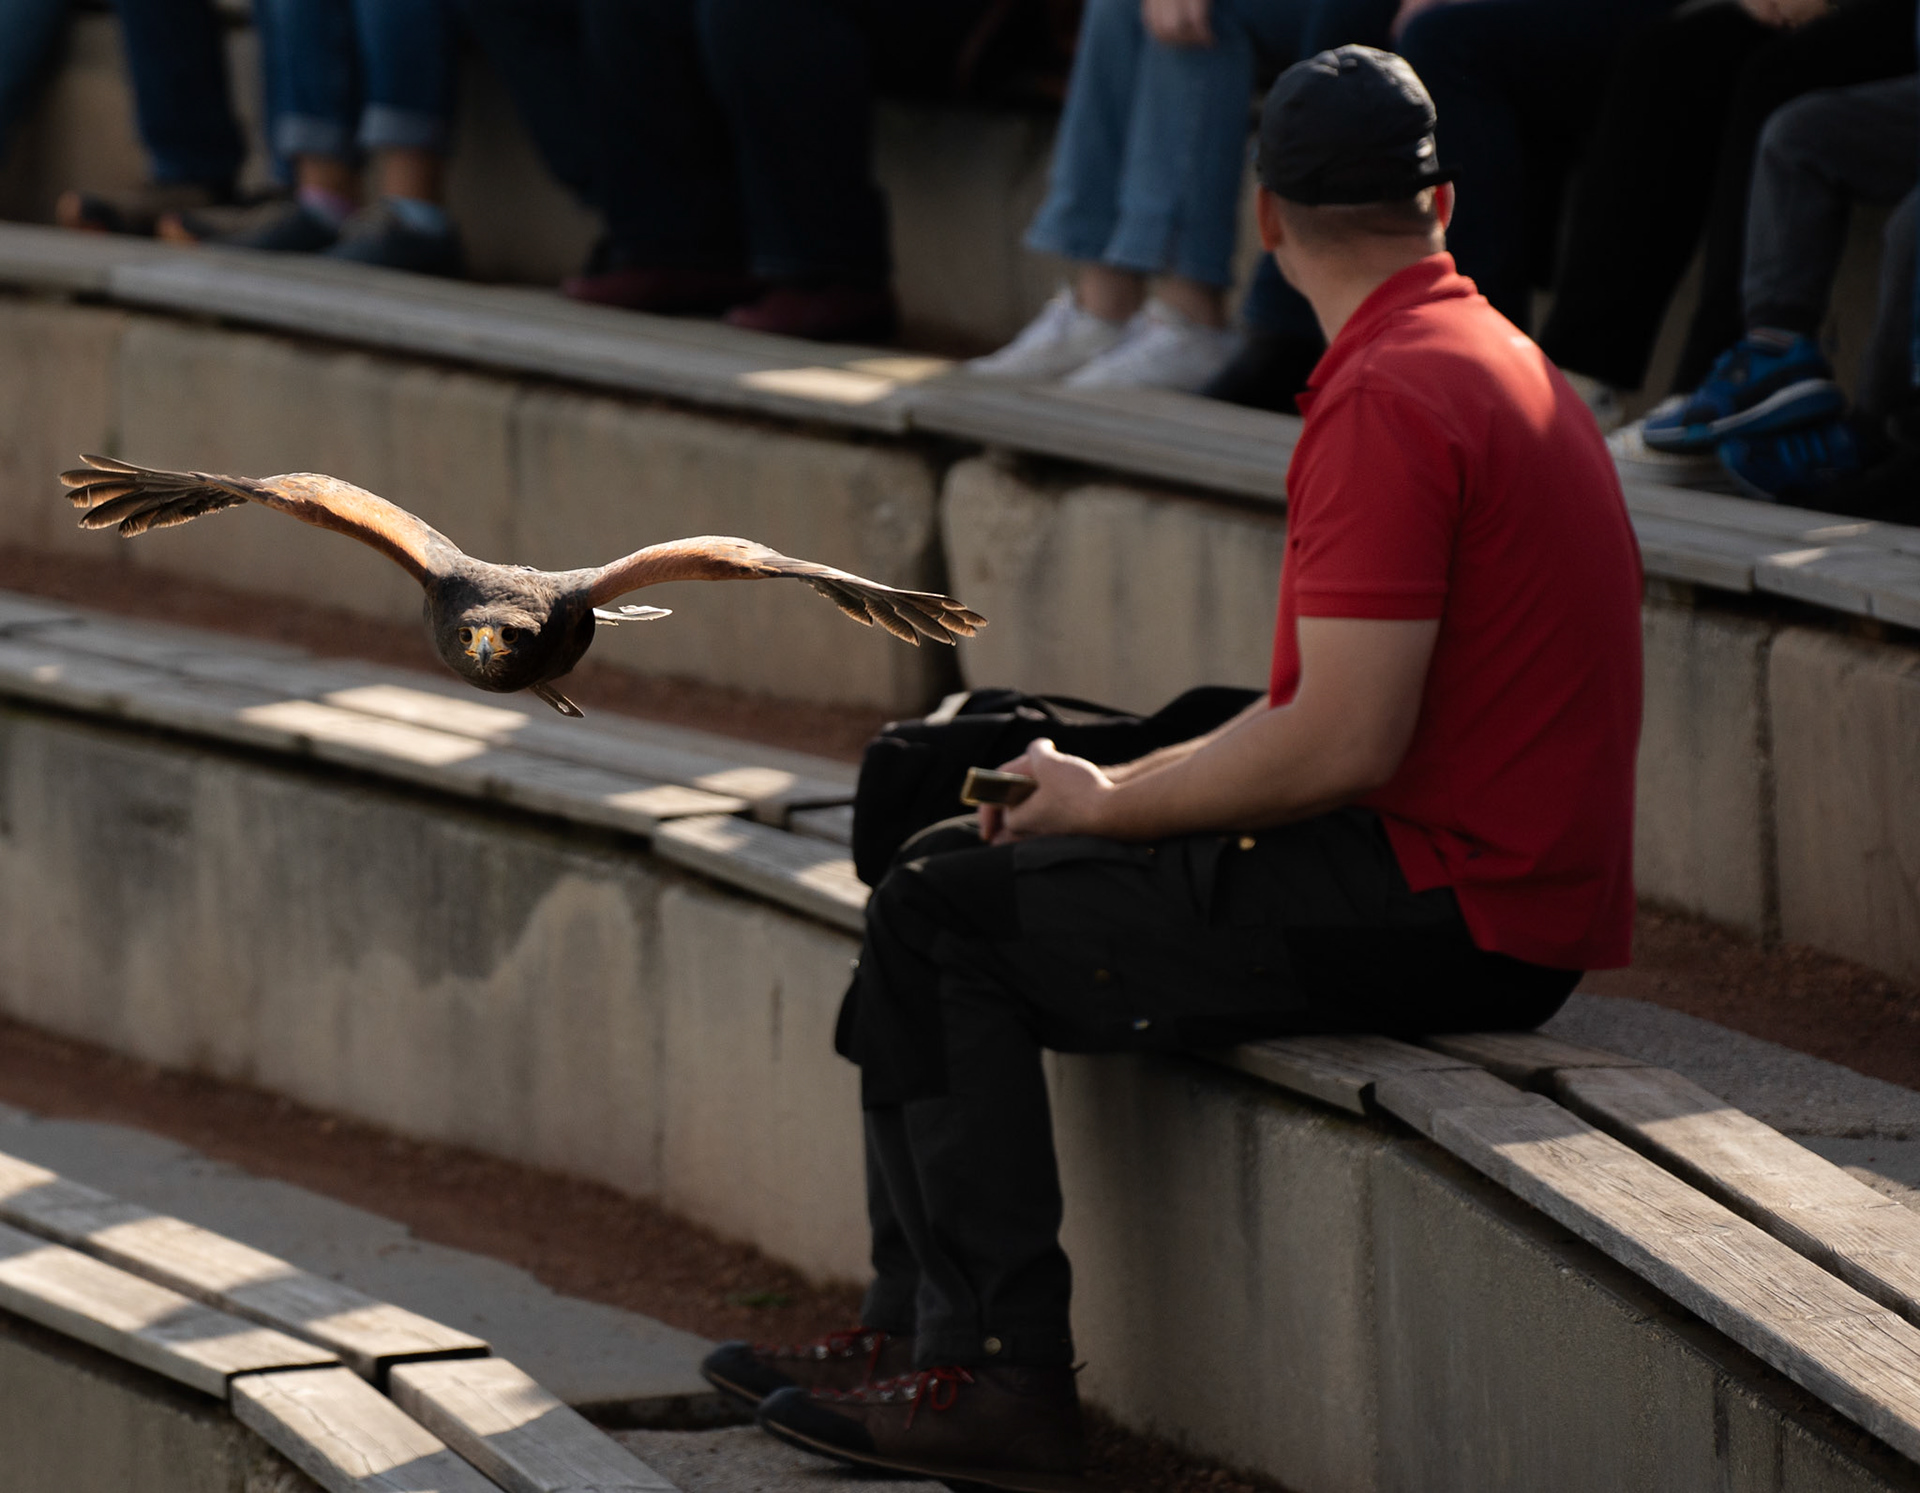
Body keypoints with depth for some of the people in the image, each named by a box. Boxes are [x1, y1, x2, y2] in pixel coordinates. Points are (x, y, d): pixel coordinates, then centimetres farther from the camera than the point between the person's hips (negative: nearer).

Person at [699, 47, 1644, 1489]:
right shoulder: (1500, 361, 15)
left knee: (946, 912, -6)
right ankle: (922, 1331, 16)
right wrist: (1135, 782, 11)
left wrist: (1115, 803, -8)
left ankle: (998, 1373, -2)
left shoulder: (1390, 401, -18)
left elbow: (1341, 740, -24)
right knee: (966, 862, 16)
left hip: (1434, 917, -10)